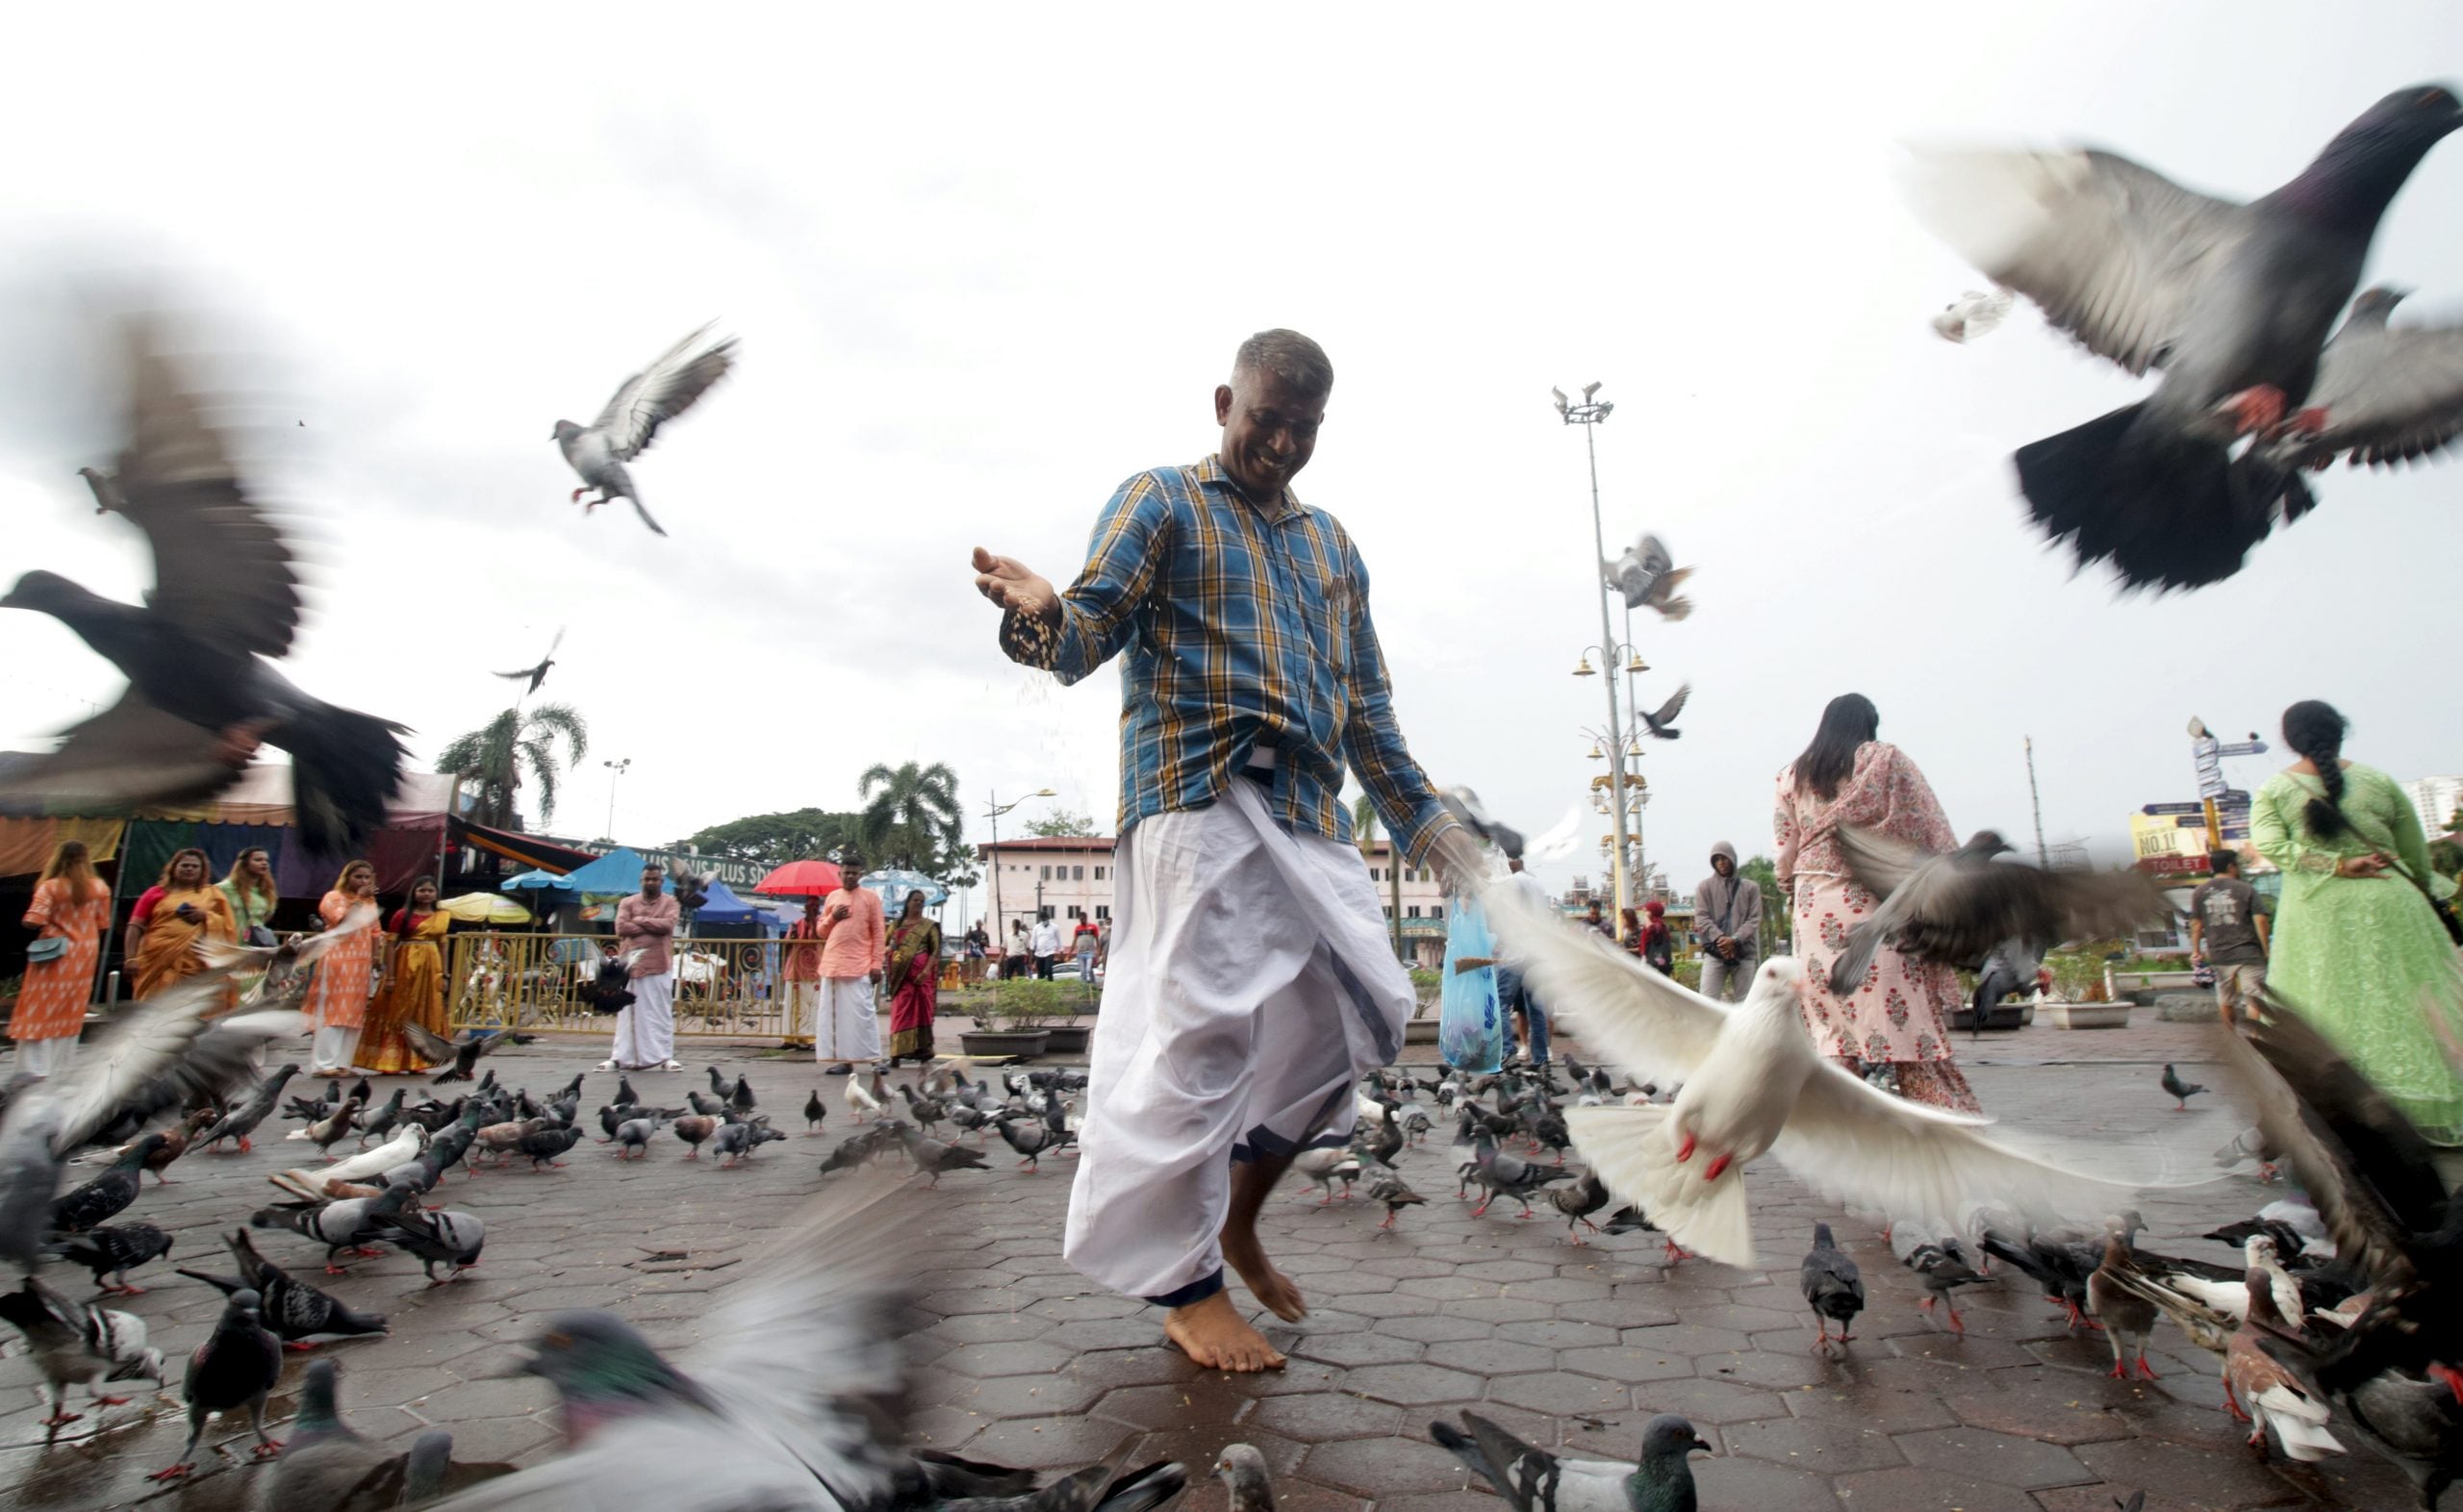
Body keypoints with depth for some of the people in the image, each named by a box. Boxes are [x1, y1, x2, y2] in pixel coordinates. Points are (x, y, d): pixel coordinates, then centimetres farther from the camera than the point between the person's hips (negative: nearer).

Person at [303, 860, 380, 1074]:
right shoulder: (333, 897, 0)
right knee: (332, 1011, -7)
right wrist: (358, 898, -12)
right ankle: (324, 1064, -7)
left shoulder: (370, 901, 17)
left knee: (354, 1014, 4)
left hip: (362, 963, 6)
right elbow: (343, 920, -18)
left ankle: (342, 1063, 8)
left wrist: (375, 960, 11)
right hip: (338, 960, -6)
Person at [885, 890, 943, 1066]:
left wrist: (926, 970, -15)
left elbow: (936, 951, -1)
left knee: (921, 1012, -1)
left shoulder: (929, 926, 6)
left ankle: (924, 1053, 5)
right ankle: (897, 1054, 1)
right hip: (901, 974, 2)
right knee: (901, 1013, 0)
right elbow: (885, 945, 18)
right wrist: (889, 948, -6)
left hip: (920, 974, -2)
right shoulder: (896, 925, 15)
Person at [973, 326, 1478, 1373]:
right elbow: (1088, 637, -6)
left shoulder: (1332, 544, 24)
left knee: (1359, 1012, 3)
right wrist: (1041, 614, -30)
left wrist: (1425, 823, 21)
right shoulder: (1161, 502, 6)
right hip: (1199, 805, -6)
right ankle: (1189, 1285, 5)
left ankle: (1237, 1209, 21)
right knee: (1200, 1029, -10)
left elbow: (1366, 706, 25)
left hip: (1310, 819, 7)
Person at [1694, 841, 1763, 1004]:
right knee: (1707, 1000, -11)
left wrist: (1735, 940, -14)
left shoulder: (1751, 887, 9)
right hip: (1714, 951, -1)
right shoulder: (1705, 887, 8)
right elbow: (1702, 918, 0)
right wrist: (1719, 939, -16)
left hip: (1744, 952, 1)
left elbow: (1754, 919, 2)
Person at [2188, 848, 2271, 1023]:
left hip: (2219, 955, 4)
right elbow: (2260, 920, -10)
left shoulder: (2200, 892, 4)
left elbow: (2196, 924, 6)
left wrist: (2196, 950, 14)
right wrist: (2266, 949, -3)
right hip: (2247, 953, -4)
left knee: (2226, 999, 16)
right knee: (2253, 998, -2)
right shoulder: (2246, 890, -5)